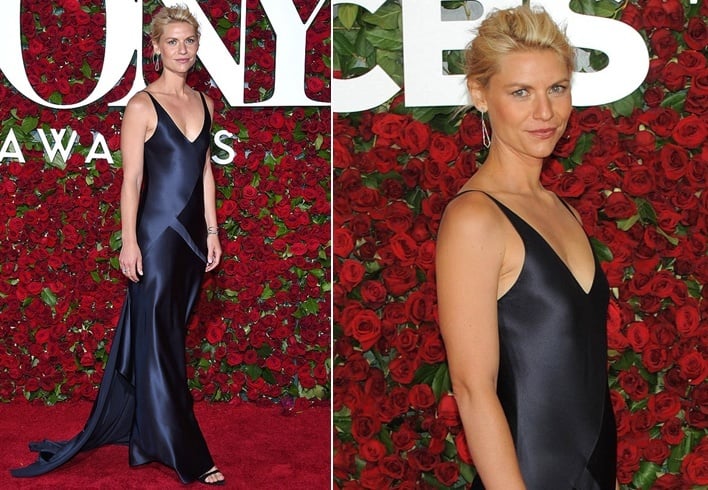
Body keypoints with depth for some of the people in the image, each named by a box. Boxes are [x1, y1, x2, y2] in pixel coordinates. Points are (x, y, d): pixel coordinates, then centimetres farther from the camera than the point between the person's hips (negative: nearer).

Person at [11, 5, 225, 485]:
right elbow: (132, 179, -11)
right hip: (157, 234, -6)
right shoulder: (142, 107, -9)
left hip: (192, 234, 7)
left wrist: (212, 230, 11)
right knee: (160, 339, 0)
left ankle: (127, 424, 31)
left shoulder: (203, 103, 9)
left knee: (159, 332, 15)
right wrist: (129, 241, -13)